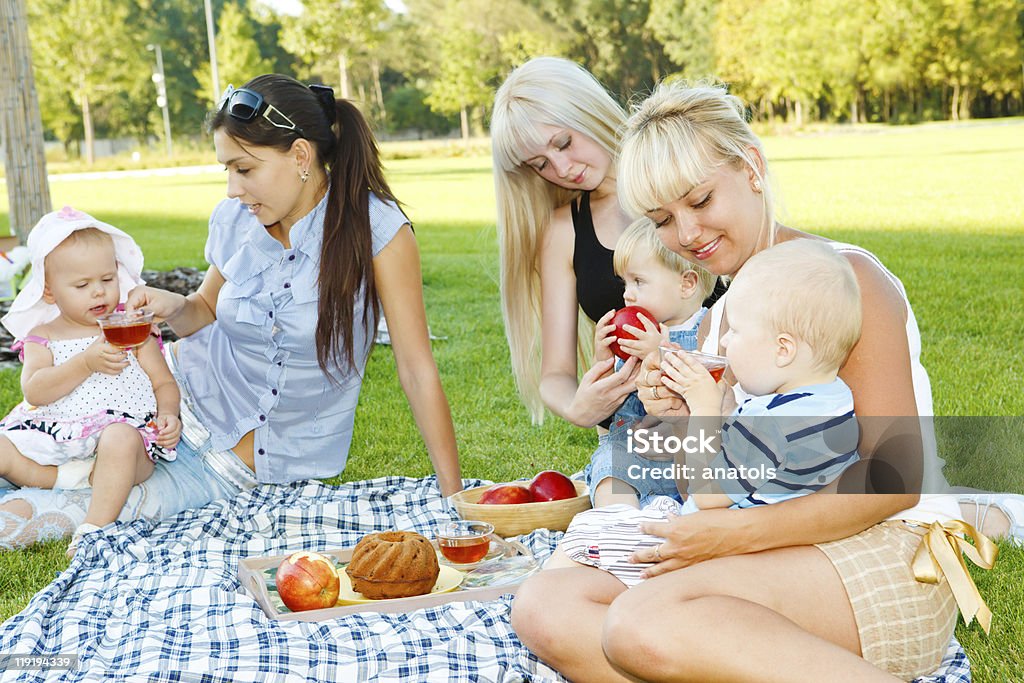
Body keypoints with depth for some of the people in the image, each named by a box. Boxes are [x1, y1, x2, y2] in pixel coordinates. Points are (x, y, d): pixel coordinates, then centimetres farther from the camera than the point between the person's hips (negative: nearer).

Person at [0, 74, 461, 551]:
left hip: (272, 452, -4)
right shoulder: (233, 220, -9)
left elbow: (417, 369, -20)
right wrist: (173, 307, -15)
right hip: (188, 388, 4)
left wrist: (454, 494, -20)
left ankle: (46, 512, 18)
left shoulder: (377, 229, -23)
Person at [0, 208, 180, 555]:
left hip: (125, 431, -2)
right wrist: (86, 363, -21)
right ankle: (72, 478, -21)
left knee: (121, 439, -37)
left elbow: (164, 383, 9)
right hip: (56, 443, 3)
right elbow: (34, 391, -8)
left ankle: (93, 529, -34)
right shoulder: (42, 338, 8)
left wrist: (168, 414, -14)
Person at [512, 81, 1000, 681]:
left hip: (892, 556, -7)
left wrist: (736, 533, -18)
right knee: (543, 605, -13)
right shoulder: (715, 323, 18)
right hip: (781, 559, 8)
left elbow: (895, 480, -12)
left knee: (642, 622, -32)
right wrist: (682, 425, -5)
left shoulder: (847, 277, -4)